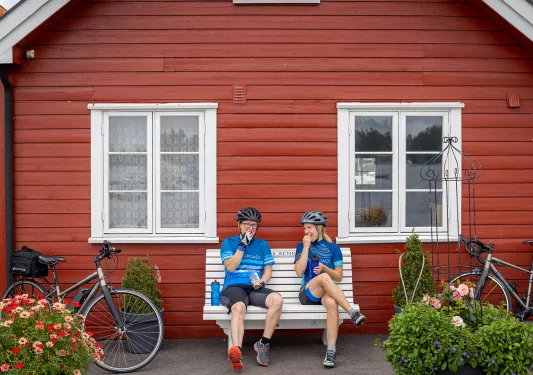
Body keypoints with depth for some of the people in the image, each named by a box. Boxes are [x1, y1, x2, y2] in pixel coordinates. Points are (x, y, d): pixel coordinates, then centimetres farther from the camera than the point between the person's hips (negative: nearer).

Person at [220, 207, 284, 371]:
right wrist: (242, 245, -7)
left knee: (277, 299, -30)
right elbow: (230, 267, -2)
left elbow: (268, 270, 13)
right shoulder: (228, 242, 12)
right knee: (239, 307, -39)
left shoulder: (263, 245, 19)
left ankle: (263, 344, -17)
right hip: (234, 286, -3)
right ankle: (237, 351, -57)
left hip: (255, 289, 3)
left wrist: (261, 282, -9)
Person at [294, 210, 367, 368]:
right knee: (324, 278, -36)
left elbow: (339, 277, 7)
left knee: (332, 303, -39)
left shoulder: (333, 248, 11)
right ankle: (352, 312, -37)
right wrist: (306, 247, -6)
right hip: (308, 293, 0)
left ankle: (331, 350, -40)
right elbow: (299, 271, -4)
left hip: (327, 292, 0)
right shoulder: (301, 246, 12)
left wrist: (325, 268, -12)